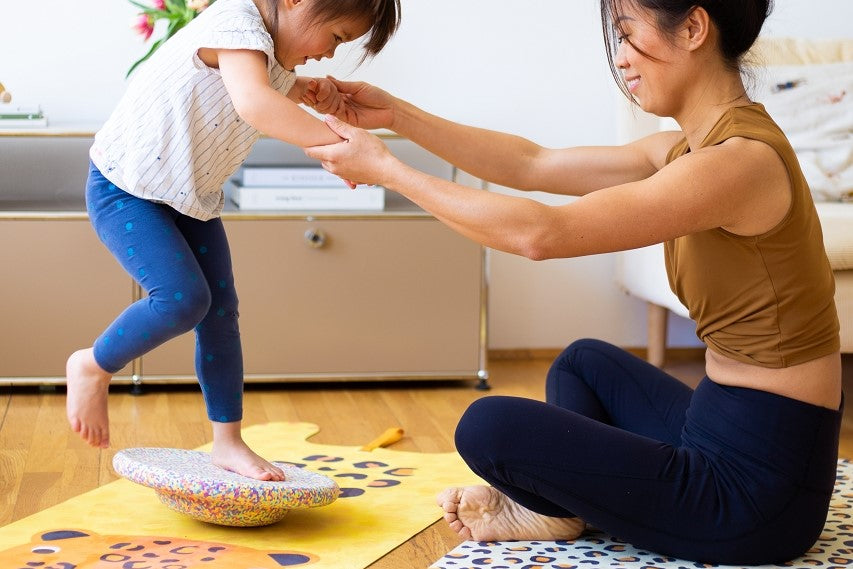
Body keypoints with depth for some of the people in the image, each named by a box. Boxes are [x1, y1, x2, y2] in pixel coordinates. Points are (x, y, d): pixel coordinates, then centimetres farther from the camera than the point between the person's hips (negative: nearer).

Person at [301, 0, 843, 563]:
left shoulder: (742, 159, -23)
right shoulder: (688, 149, 6)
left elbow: (540, 233, -25)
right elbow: (532, 165, 9)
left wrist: (387, 170, -16)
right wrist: (396, 115, 5)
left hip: (756, 491, -9)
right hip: (729, 433, 9)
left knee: (488, 426, -4)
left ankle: (552, 509, 23)